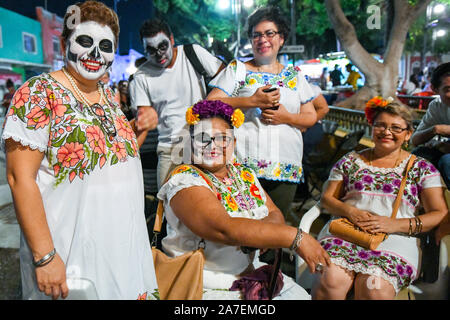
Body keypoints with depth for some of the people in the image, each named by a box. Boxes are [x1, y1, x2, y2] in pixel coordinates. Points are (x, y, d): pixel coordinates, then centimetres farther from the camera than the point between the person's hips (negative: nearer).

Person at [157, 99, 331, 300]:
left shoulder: (245, 174, 6)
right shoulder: (185, 181, -16)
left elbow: (275, 214, 3)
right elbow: (224, 229, -29)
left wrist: (256, 230, -21)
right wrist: (295, 237, -28)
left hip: (249, 272, 7)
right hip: (207, 288, -6)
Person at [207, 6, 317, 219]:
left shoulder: (294, 75, 17)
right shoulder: (237, 69, 8)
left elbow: (311, 117, 16)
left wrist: (287, 117, -6)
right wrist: (252, 101, -13)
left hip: (286, 169, 4)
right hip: (244, 165, -3)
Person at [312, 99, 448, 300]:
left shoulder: (421, 168, 14)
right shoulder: (351, 161, 17)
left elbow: (440, 214, 6)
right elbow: (327, 199, 15)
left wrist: (396, 224, -10)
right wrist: (350, 211, -7)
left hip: (395, 238, 0)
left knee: (374, 289, -30)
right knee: (331, 281, -28)